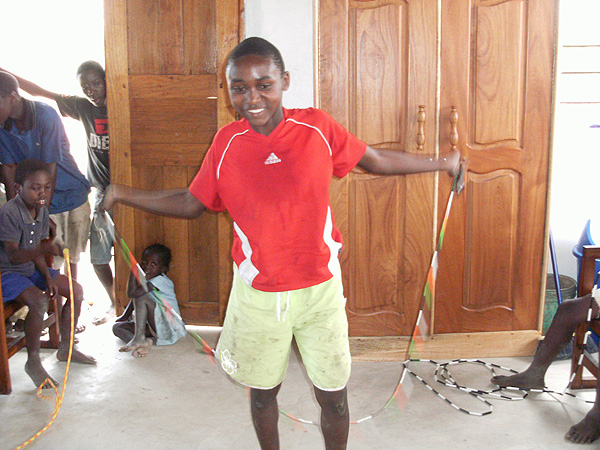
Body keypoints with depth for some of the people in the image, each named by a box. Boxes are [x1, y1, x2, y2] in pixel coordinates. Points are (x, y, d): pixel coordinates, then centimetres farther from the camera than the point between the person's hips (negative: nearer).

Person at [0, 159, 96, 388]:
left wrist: (47, 275, -5)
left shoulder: (42, 211, 0)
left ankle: (65, 348, 17)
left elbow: (35, 251, 8)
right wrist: (43, 248, -45)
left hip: (31, 269, 9)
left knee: (76, 290, 3)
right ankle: (33, 361, -14)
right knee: (39, 302, -32)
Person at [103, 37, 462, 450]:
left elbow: (377, 160, 3)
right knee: (262, 390, 19)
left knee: (333, 396, 10)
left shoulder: (317, 127, -9)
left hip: (320, 291, -1)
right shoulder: (227, 142, -6)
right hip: (257, 294, 1)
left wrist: (442, 163, 9)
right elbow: (192, 202, 6)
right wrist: (125, 195, 4)